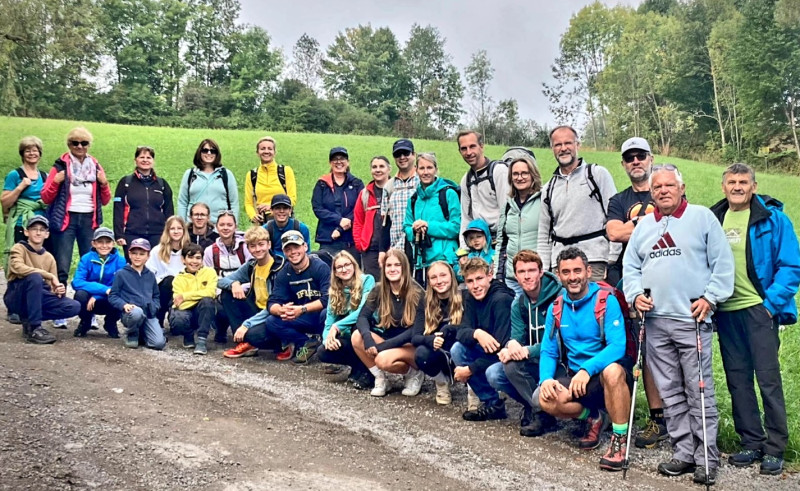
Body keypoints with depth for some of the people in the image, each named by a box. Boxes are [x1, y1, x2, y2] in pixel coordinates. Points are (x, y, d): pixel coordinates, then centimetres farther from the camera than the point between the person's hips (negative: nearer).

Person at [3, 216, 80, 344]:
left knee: (74, 307, -17)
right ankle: (34, 328, -28)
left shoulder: (49, 257, 11)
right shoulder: (19, 248, -3)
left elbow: (52, 287, 9)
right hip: (17, 298, -5)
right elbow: (18, 267, -25)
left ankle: (28, 320, -1)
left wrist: (58, 290, -17)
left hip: (39, 298, 5)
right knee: (35, 277, -36)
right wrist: (50, 276, -27)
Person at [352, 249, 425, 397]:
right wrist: (367, 337, -31)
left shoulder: (416, 292, -14)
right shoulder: (378, 290, 0)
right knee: (357, 337, -19)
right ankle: (380, 379, -5)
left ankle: (414, 374, -3)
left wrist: (384, 346, -25)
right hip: (389, 341, 5)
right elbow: (363, 317, -7)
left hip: (414, 346, -5)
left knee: (383, 359, -33)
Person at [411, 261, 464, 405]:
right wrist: (431, 340, -33)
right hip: (440, 355, 3)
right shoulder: (425, 303, -3)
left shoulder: (464, 298, -11)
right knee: (421, 354, -30)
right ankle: (442, 383, 3)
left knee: (448, 329, -30)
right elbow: (415, 338, -11)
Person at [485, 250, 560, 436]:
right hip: (533, 362, 7)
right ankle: (533, 405, 3)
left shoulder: (558, 297, -17)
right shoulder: (518, 304, 5)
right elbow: (517, 337, -2)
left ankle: (543, 414, -10)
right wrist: (511, 344, -27)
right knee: (493, 374, -15)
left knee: (513, 363, -31)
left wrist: (527, 351, -29)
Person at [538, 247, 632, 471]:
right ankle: (594, 418, 8)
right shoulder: (556, 308, 5)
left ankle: (620, 439, -17)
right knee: (547, 399, -24)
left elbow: (618, 346, -21)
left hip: (607, 372, -4)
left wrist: (587, 369, -34)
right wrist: (546, 378, -14)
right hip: (576, 378, 4)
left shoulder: (606, 301, -10)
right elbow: (548, 352, 6)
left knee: (612, 371, -39)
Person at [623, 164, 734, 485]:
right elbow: (630, 266, 18)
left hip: (692, 320, -4)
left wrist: (710, 297, -10)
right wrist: (635, 295, 2)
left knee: (699, 392, -3)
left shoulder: (703, 217, 3)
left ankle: (706, 457, 6)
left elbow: (722, 263, -1)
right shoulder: (644, 225, 17)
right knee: (670, 394, 8)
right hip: (655, 322, 5)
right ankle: (684, 452, 17)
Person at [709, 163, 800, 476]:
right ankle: (751, 442, 21)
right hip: (725, 312, 4)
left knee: (768, 379, -2)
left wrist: (771, 303, -13)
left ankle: (775, 448, 9)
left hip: (758, 309, -4)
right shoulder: (712, 219, 8)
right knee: (738, 380, 10)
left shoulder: (773, 219, -3)